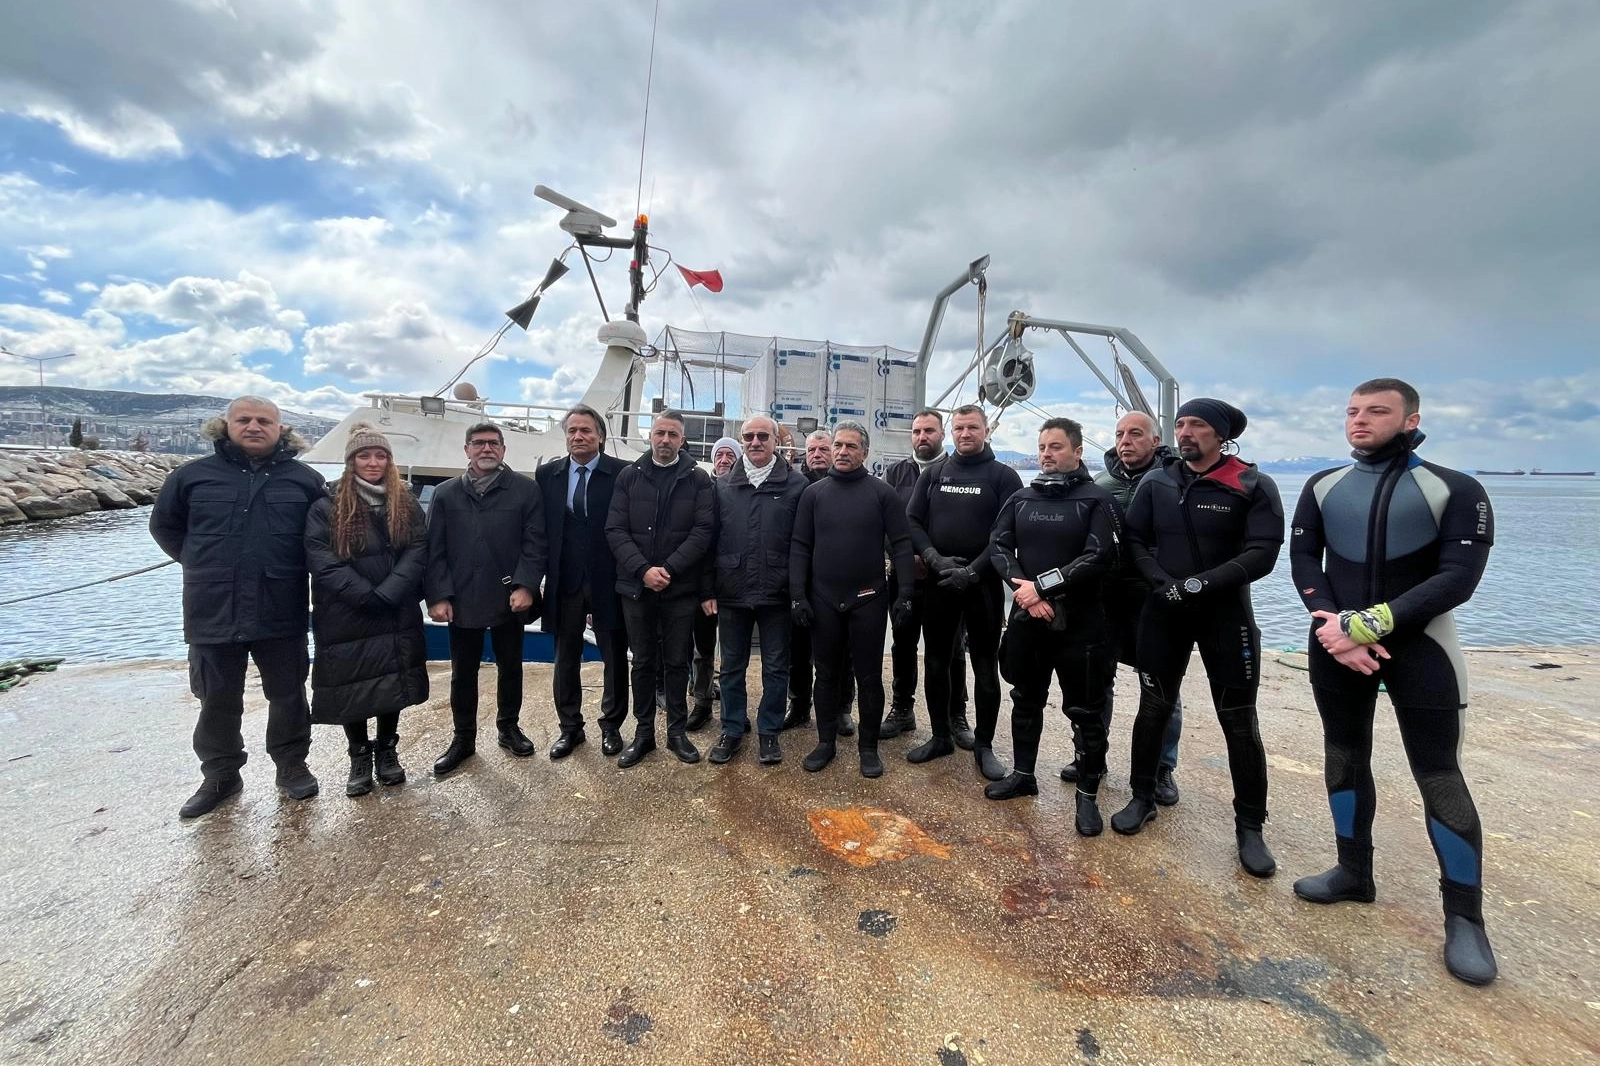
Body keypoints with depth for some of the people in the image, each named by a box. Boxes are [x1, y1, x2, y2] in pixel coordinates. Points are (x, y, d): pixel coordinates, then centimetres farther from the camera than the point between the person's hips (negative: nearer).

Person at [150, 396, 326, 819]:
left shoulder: (305, 479, 0)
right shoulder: (193, 476, 3)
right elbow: (164, 526, 17)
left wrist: (291, 567, 5)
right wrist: (203, 565, 10)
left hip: (282, 613, -1)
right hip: (213, 613, 1)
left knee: (288, 695, 11)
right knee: (217, 700, 14)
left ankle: (292, 765, 29)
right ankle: (220, 774, 32)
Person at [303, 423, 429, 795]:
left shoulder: (407, 505, 5)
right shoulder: (326, 508, -2)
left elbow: (417, 554, -4)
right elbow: (323, 562, -11)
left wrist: (386, 595, -17)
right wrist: (367, 597, -18)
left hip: (398, 617, 2)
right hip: (346, 619, -2)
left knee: (394, 684, 10)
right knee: (351, 689, 8)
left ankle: (387, 750, 29)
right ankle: (359, 756, 26)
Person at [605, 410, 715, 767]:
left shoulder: (698, 479, 1)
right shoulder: (629, 475, 4)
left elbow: (702, 531, -7)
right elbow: (615, 530, -2)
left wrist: (669, 569, -16)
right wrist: (643, 569, -14)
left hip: (681, 588, -1)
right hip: (636, 586, 1)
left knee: (677, 662, 9)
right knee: (642, 662, 12)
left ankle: (677, 731, 24)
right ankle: (643, 731, 25)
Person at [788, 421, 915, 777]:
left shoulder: (882, 493, 0)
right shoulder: (813, 493, 5)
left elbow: (901, 544, -3)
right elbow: (799, 547, 3)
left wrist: (904, 592, -10)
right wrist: (798, 595, -5)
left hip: (868, 600, -1)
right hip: (823, 600, 2)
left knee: (869, 676, 8)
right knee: (827, 674, 13)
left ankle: (868, 747, 23)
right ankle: (826, 742, 27)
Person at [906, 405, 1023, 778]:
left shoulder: (1004, 476, 0)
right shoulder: (933, 474, 9)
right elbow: (913, 521, 4)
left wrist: (972, 571, -16)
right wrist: (933, 557, -12)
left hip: (983, 584, -3)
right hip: (938, 581, 3)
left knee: (985, 667, 5)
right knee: (936, 662, 11)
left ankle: (983, 746, 19)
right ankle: (941, 736, 27)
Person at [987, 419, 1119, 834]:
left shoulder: (1097, 499, -4)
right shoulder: (1021, 498, 8)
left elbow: (1099, 557, -15)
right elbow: (998, 546, 1)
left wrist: (1042, 585, -20)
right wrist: (1024, 589, -15)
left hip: (1080, 622, -4)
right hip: (1025, 618, 4)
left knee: (1086, 711, 6)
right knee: (1026, 701, 17)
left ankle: (1087, 794, 23)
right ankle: (1023, 775, 34)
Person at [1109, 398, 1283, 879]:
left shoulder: (1253, 486, -7)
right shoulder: (1156, 483, 2)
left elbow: (1262, 554, -14)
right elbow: (1134, 541, 0)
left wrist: (1203, 584, -23)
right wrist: (1163, 583, -15)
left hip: (1226, 614, -2)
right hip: (1163, 612, 3)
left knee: (1239, 721, 6)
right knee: (1153, 708, 12)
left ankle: (1250, 826, 23)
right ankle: (1142, 798, 30)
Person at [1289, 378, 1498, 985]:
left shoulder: (1457, 491, -5)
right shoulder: (1323, 487, 5)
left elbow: (1457, 578, -14)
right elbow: (1303, 560, -2)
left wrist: (1366, 626, -20)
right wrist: (1336, 627, -16)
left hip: (1420, 646, -3)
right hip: (1336, 642, 3)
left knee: (1439, 776, 2)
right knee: (1345, 758, 12)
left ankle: (1464, 918, 19)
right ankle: (1354, 873, 29)